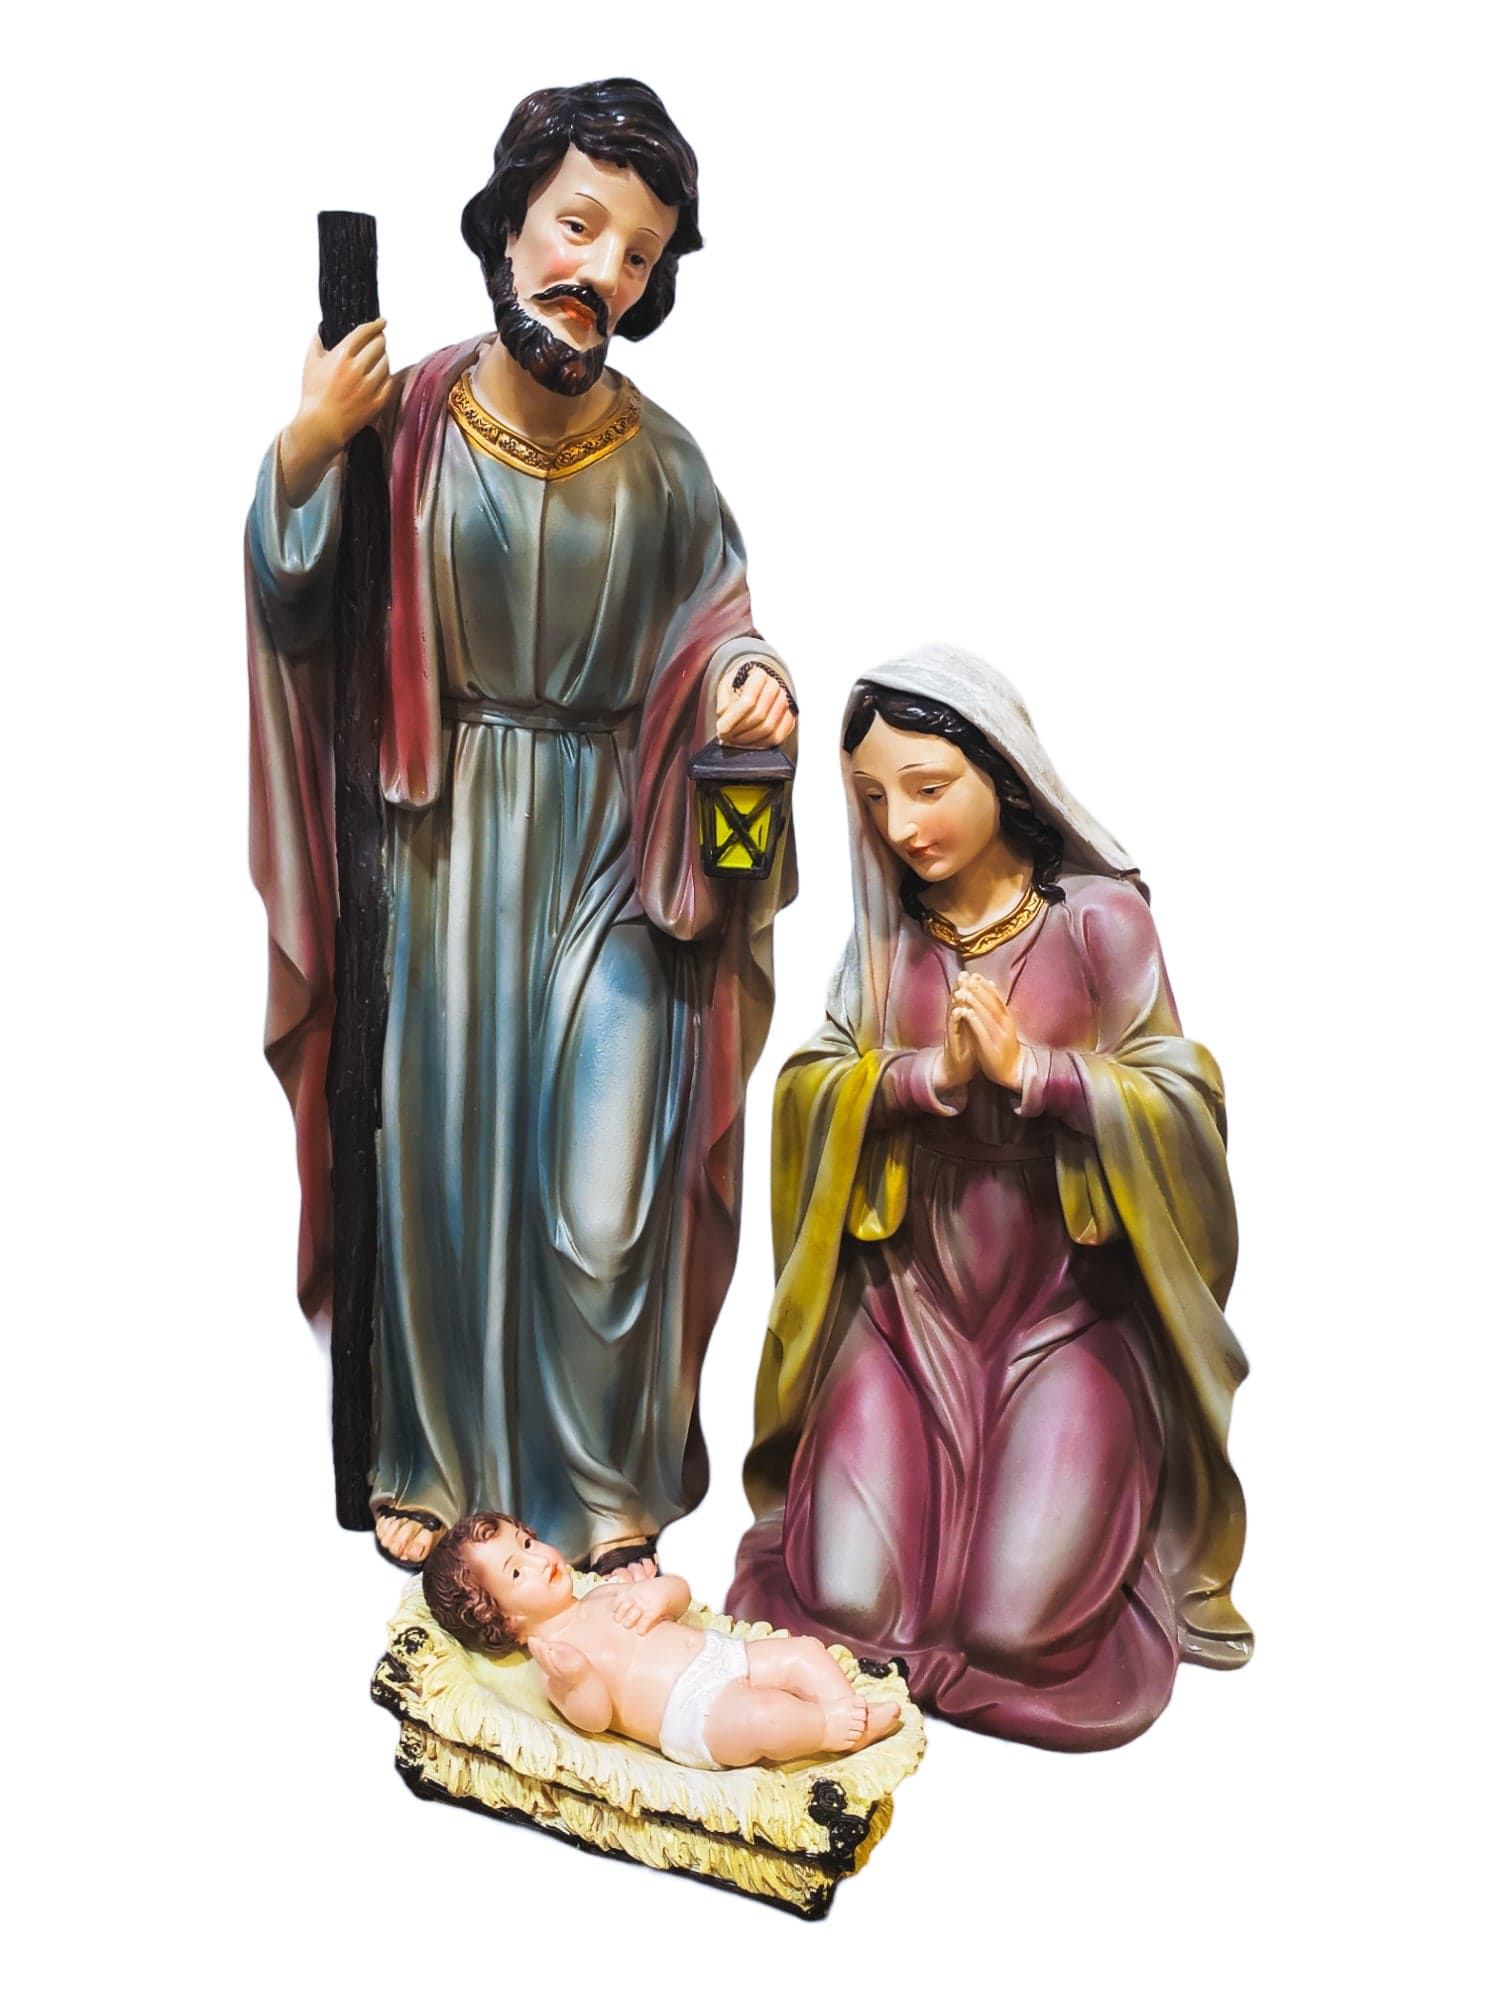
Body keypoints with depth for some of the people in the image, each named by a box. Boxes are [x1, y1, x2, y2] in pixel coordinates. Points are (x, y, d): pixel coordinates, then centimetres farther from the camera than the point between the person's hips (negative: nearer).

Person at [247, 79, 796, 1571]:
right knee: (440, 1152, 9)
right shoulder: (401, 415, -3)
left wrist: (748, 681, -16)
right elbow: (293, 617, -2)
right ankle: (435, 1454, 31)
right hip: (446, 843, 0)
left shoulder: (659, 458, -1)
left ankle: (609, 1471, 23)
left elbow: (714, 627, 5)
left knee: (605, 1183, -2)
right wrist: (303, 454, -14)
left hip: (610, 853, 0)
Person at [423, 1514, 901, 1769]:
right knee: (764, 1717, -33)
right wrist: (577, 1680, -39)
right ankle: (833, 1729, -14)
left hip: (726, 1654, 9)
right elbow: (594, 1717, -17)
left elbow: (681, 1594, 21)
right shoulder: (554, 1656, -3)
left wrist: (657, 1594, -3)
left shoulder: (606, 1593, 18)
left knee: (805, 1652, -4)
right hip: (696, 1715, -8)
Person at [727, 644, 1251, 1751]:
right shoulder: (886, 929, 4)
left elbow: (1179, 1104, -8)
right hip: (906, 1306, 3)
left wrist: (1026, 1066, -20)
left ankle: (1083, 1502, 21)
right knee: (847, 1600, -8)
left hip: (1066, 1315, -2)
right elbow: (809, 1090, -1)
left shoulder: (1101, 914, -7)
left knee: (1018, 1624, -11)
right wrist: (931, 1077, -18)